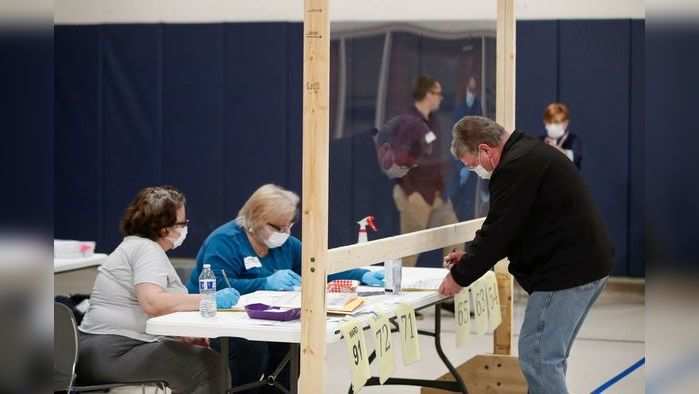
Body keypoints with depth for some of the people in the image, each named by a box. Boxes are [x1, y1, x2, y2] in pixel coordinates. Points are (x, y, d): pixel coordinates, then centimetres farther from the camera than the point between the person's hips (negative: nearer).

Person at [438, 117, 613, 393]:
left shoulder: (515, 167, -18)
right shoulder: (529, 153, 16)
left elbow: (498, 231, -17)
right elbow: (505, 226, 23)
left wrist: (460, 277, -6)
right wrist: (472, 255, 18)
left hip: (567, 271, -11)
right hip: (584, 263, 11)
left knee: (538, 356, -7)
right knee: (549, 354, 17)